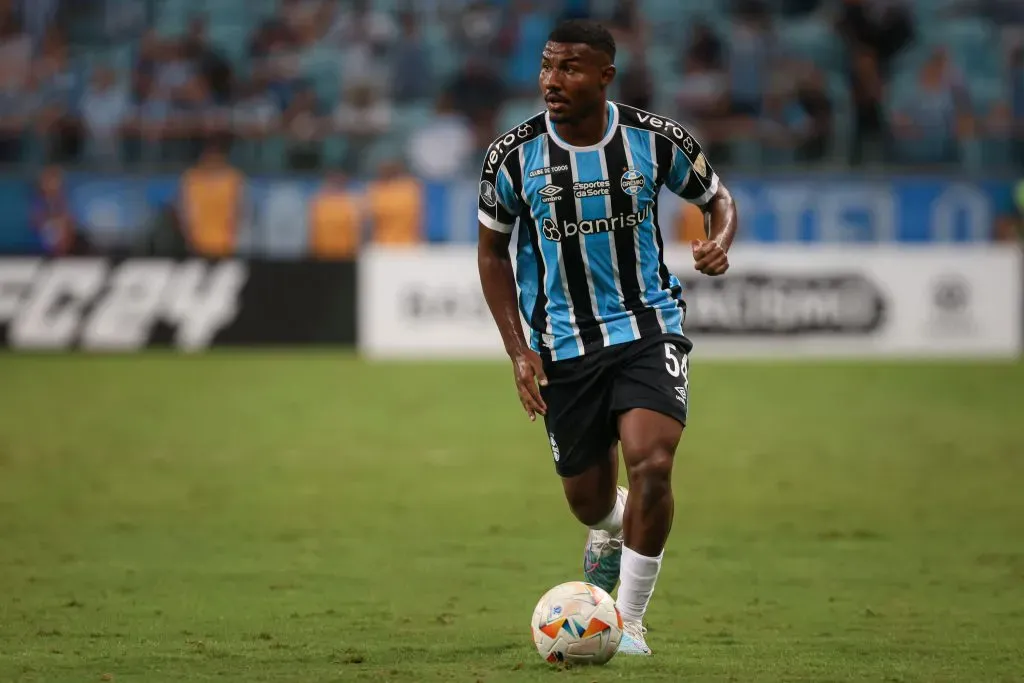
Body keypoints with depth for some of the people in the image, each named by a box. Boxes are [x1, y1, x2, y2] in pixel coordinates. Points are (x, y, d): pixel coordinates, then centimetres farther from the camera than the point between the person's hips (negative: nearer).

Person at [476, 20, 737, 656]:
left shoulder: (657, 140, -9)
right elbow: (492, 251, 6)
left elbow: (719, 199, 10)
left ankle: (631, 621, -5)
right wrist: (518, 350, -3)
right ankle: (610, 533, 52)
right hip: (564, 346, 1)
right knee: (588, 500, 10)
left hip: (649, 329, -1)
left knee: (652, 464, -23)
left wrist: (719, 243, -14)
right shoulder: (514, 156, -8)